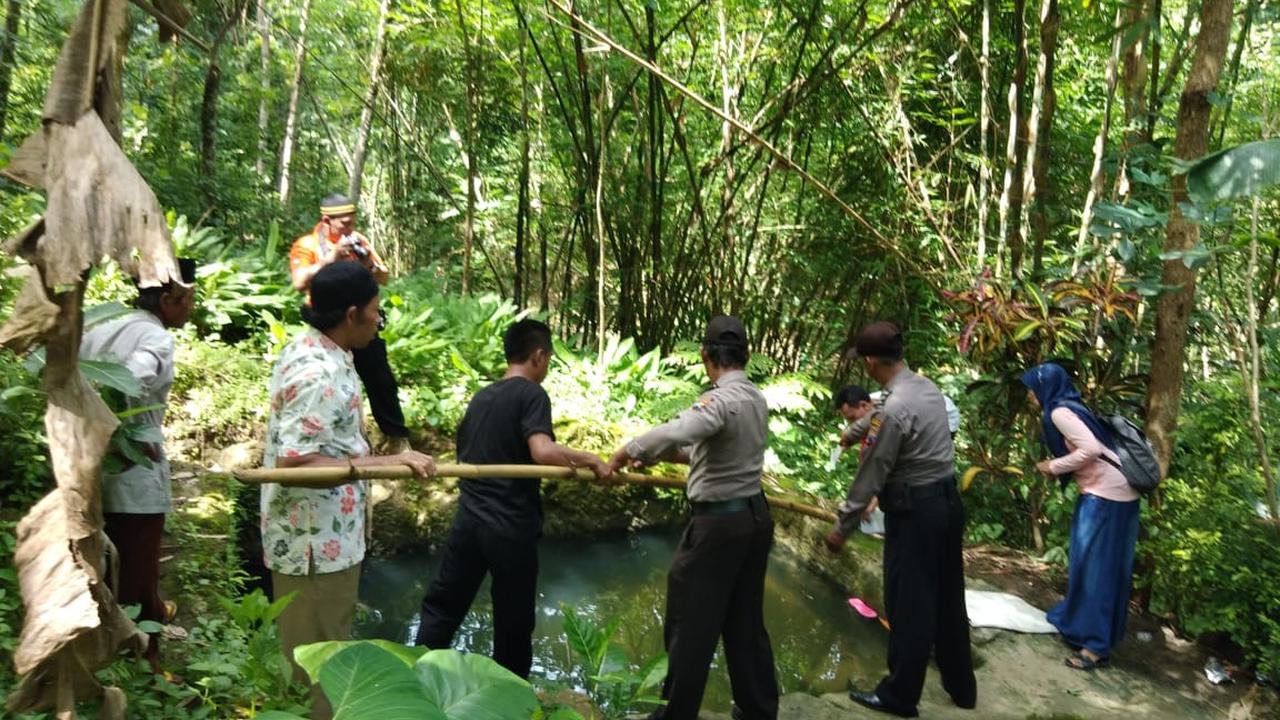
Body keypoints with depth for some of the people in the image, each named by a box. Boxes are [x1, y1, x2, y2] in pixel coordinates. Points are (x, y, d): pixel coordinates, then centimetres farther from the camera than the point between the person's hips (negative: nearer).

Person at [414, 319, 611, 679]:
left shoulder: (481, 396, 11)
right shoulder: (531, 393, -10)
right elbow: (543, 451, -26)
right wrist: (591, 460, -13)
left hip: (469, 521, 6)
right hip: (511, 527, -6)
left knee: (441, 608, 15)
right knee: (513, 621, 10)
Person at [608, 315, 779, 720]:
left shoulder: (720, 400, -21)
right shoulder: (756, 399, 8)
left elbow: (677, 433, -41)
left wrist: (630, 450, -26)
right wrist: (661, 456, 13)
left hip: (718, 524, -9)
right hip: (755, 517, 9)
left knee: (690, 625, 4)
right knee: (745, 621, 19)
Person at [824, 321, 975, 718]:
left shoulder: (896, 408, -23)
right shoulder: (926, 387, 3)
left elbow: (873, 473, -17)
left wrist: (843, 526, -8)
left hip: (915, 512, -9)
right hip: (947, 500, 9)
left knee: (908, 604, 4)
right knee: (947, 598, 20)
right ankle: (961, 686, 34)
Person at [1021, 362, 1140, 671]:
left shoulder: (1059, 412, -13)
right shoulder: (1068, 407, 15)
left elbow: (1091, 449, -23)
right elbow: (1085, 448, 15)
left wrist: (1053, 466, -11)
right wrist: (1056, 467, 10)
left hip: (1105, 494, -10)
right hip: (1107, 492, 10)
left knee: (1095, 564, -4)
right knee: (1086, 562, 17)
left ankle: (1096, 644, 2)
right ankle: (1078, 622, 30)